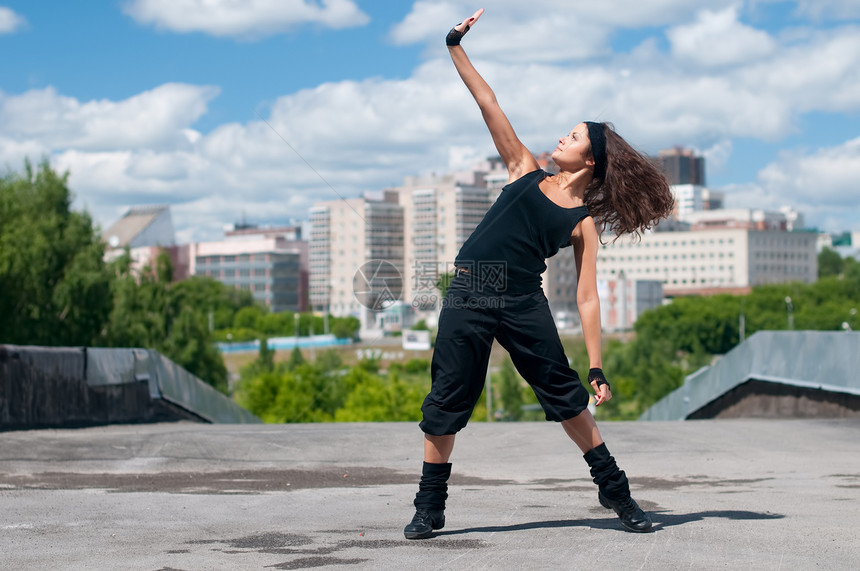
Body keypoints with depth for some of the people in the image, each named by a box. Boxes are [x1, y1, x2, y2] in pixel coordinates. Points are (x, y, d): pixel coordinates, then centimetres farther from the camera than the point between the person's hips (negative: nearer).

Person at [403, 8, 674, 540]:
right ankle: (429, 508, 10)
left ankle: (615, 489, 18)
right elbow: (490, 106, 11)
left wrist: (598, 367, -4)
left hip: (524, 301, -1)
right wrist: (456, 47, 6)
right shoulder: (527, 173, 13)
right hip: (468, 296, 2)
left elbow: (587, 298, 2)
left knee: (567, 394, 2)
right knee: (446, 402, 0)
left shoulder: (584, 222, 6)